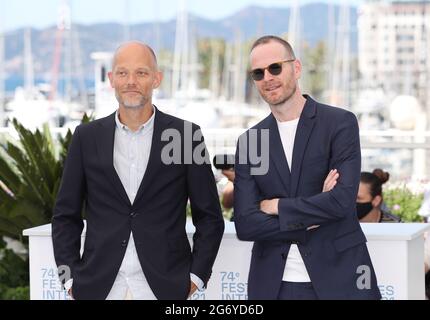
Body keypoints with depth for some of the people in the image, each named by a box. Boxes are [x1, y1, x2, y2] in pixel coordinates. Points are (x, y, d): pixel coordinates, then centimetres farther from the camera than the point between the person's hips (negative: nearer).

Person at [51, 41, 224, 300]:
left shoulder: (186, 135, 2)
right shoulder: (87, 138, 6)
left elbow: (210, 218, 5)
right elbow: (66, 216, 10)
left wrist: (195, 277, -3)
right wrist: (71, 279, 1)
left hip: (164, 288, -1)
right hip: (99, 287, 1)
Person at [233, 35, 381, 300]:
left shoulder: (340, 123, -3)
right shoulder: (249, 141, 6)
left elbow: (342, 201, -15)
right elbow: (245, 225, -2)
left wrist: (277, 207, -7)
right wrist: (312, 220, -11)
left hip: (338, 278, -3)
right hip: (273, 284, 3)